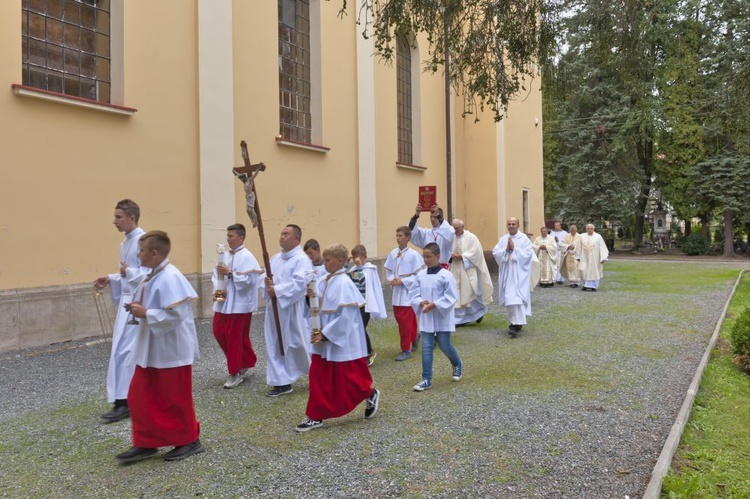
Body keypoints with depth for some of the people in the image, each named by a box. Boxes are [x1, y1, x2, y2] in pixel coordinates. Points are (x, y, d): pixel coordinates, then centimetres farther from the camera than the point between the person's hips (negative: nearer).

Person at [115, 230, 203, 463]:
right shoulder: (153, 276, 8)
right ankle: (146, 443, 24)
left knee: (175, 399, 5)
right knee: (140, 396, 12)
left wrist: (145, 313, -21)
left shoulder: (170, 278, -22)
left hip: (172, 351, -10)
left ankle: (189, 441, 23)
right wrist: (139, 308, 2)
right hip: (151, 349, 10)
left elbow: (175, 315, -28)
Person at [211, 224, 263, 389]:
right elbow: (216, 275, 9)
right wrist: (216, 290, -7)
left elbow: (249, 280, -23)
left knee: (235, 338, 0)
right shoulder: (225, 255, 10)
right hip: (223, 302, 8)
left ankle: (235, 373, 15)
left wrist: (230, 273, -23)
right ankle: (245, 361, 30)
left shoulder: (246, 257, -13)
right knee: (219, 333, 13)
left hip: (239, 304, -8)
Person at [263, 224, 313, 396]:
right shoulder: (276, 258, 13)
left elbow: (300, 283, -22)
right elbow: (268, 276, 13)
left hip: (293, 310, -7)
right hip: (275, 308, 7)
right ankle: (282, 382, 14)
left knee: (299, 345, 2)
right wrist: (268, 283, -10)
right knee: (276, 345, 7)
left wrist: (277, 290, -21)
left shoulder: (302, 259, -11)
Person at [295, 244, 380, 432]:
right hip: (325, 341, 8)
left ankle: (371, 394, 32)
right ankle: (316, 417, 16)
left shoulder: (344, 284, -19)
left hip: (342, 342, -8)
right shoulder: (325, 282, 6)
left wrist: (325, 334, -20)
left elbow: (345, 316, -22)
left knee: (348, 380, 6)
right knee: (319, 379, 9)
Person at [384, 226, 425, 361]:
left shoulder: (413, 255, -13)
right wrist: (391, 279, -10)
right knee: (399, 318, 16)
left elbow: (418, 275, -12)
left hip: (408, 292, -6)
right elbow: (388, 271, 10)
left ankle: (406, 350, 10)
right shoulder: (393, 253, 2)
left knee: (405, 321, -3)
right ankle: (414, 337, 40)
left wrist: (402, 281, -17)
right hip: (396, 292, 6)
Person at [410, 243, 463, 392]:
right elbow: (413, 294, 5)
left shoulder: (446, 275, -13)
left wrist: (434, 304, -21)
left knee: (445, 346, 7)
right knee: (426, 347, 4)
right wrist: (421, 302, -14)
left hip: (442, 317, -4)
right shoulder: (420, 275, 1)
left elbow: (451, 297, -15)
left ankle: (458, 365, 38)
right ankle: (426, 379, 10)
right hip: (426, 318, 4)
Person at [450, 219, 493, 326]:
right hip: (455, 271, 4)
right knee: (457, 295, 4)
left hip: (468, 270, -4)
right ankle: (461, 319, 14)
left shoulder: (471, 238, -6)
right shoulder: (451, 238, 7)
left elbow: (475, 252, -12)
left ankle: (480, 311, 20)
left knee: (471, 292, -3)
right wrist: (452, 255, -10)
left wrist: (461, 256, -17)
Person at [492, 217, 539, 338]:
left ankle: (517, 324, -18)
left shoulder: (524, 238, -3)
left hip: (519, 273, -5)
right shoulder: (503, 239, 11)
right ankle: (514, 321, 23)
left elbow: (528, 254, -13)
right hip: (506, 273, 5)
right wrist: (506, 249, -12)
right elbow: (495, 252, 2)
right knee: (509, 298, 9)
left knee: (517, 297, -14)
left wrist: (514, 248, -14)